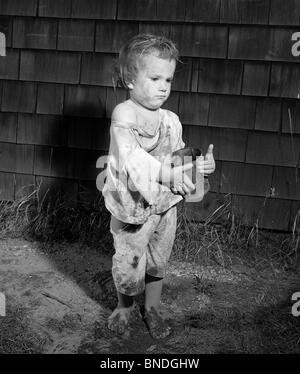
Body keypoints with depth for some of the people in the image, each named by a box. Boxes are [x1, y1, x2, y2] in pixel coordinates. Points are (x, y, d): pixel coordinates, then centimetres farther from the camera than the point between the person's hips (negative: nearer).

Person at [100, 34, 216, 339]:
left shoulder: (171, 121, 2)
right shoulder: (123, 114, -16)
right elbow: (131, 156, -29)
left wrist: (200, 164, -13)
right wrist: (166, 173, -39)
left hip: (165, 203, 5)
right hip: (132, 205, -4)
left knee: (158, 260, 18)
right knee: (128, 263, 8)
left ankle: (153, 308, 41)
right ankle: (124, 307, 38)